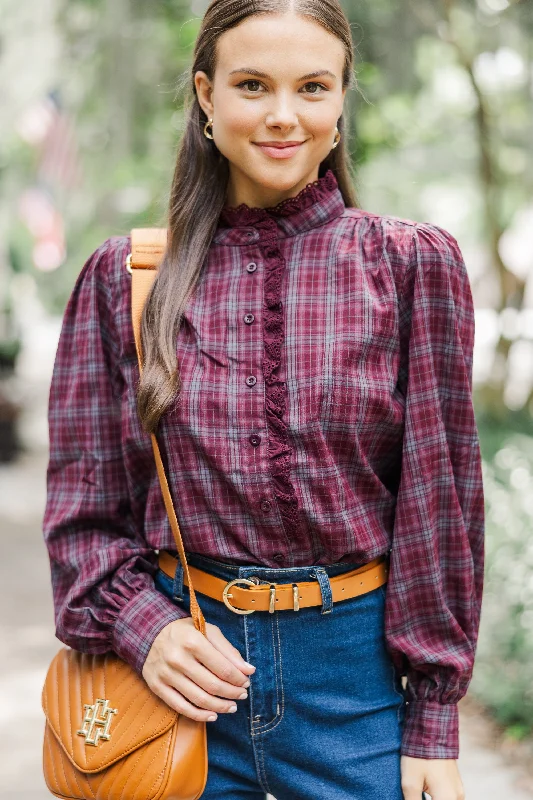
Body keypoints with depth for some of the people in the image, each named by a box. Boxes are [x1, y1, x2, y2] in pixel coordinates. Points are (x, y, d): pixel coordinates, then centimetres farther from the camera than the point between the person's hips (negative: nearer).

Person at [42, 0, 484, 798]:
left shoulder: (412, 262, -1)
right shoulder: (123, 276, 2)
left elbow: (439, 495, -1)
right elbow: (82, 504, 5)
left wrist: (433, 726, -3)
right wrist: (143, 626, -12)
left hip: (357, 669, -1)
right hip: (183, 671, 1)